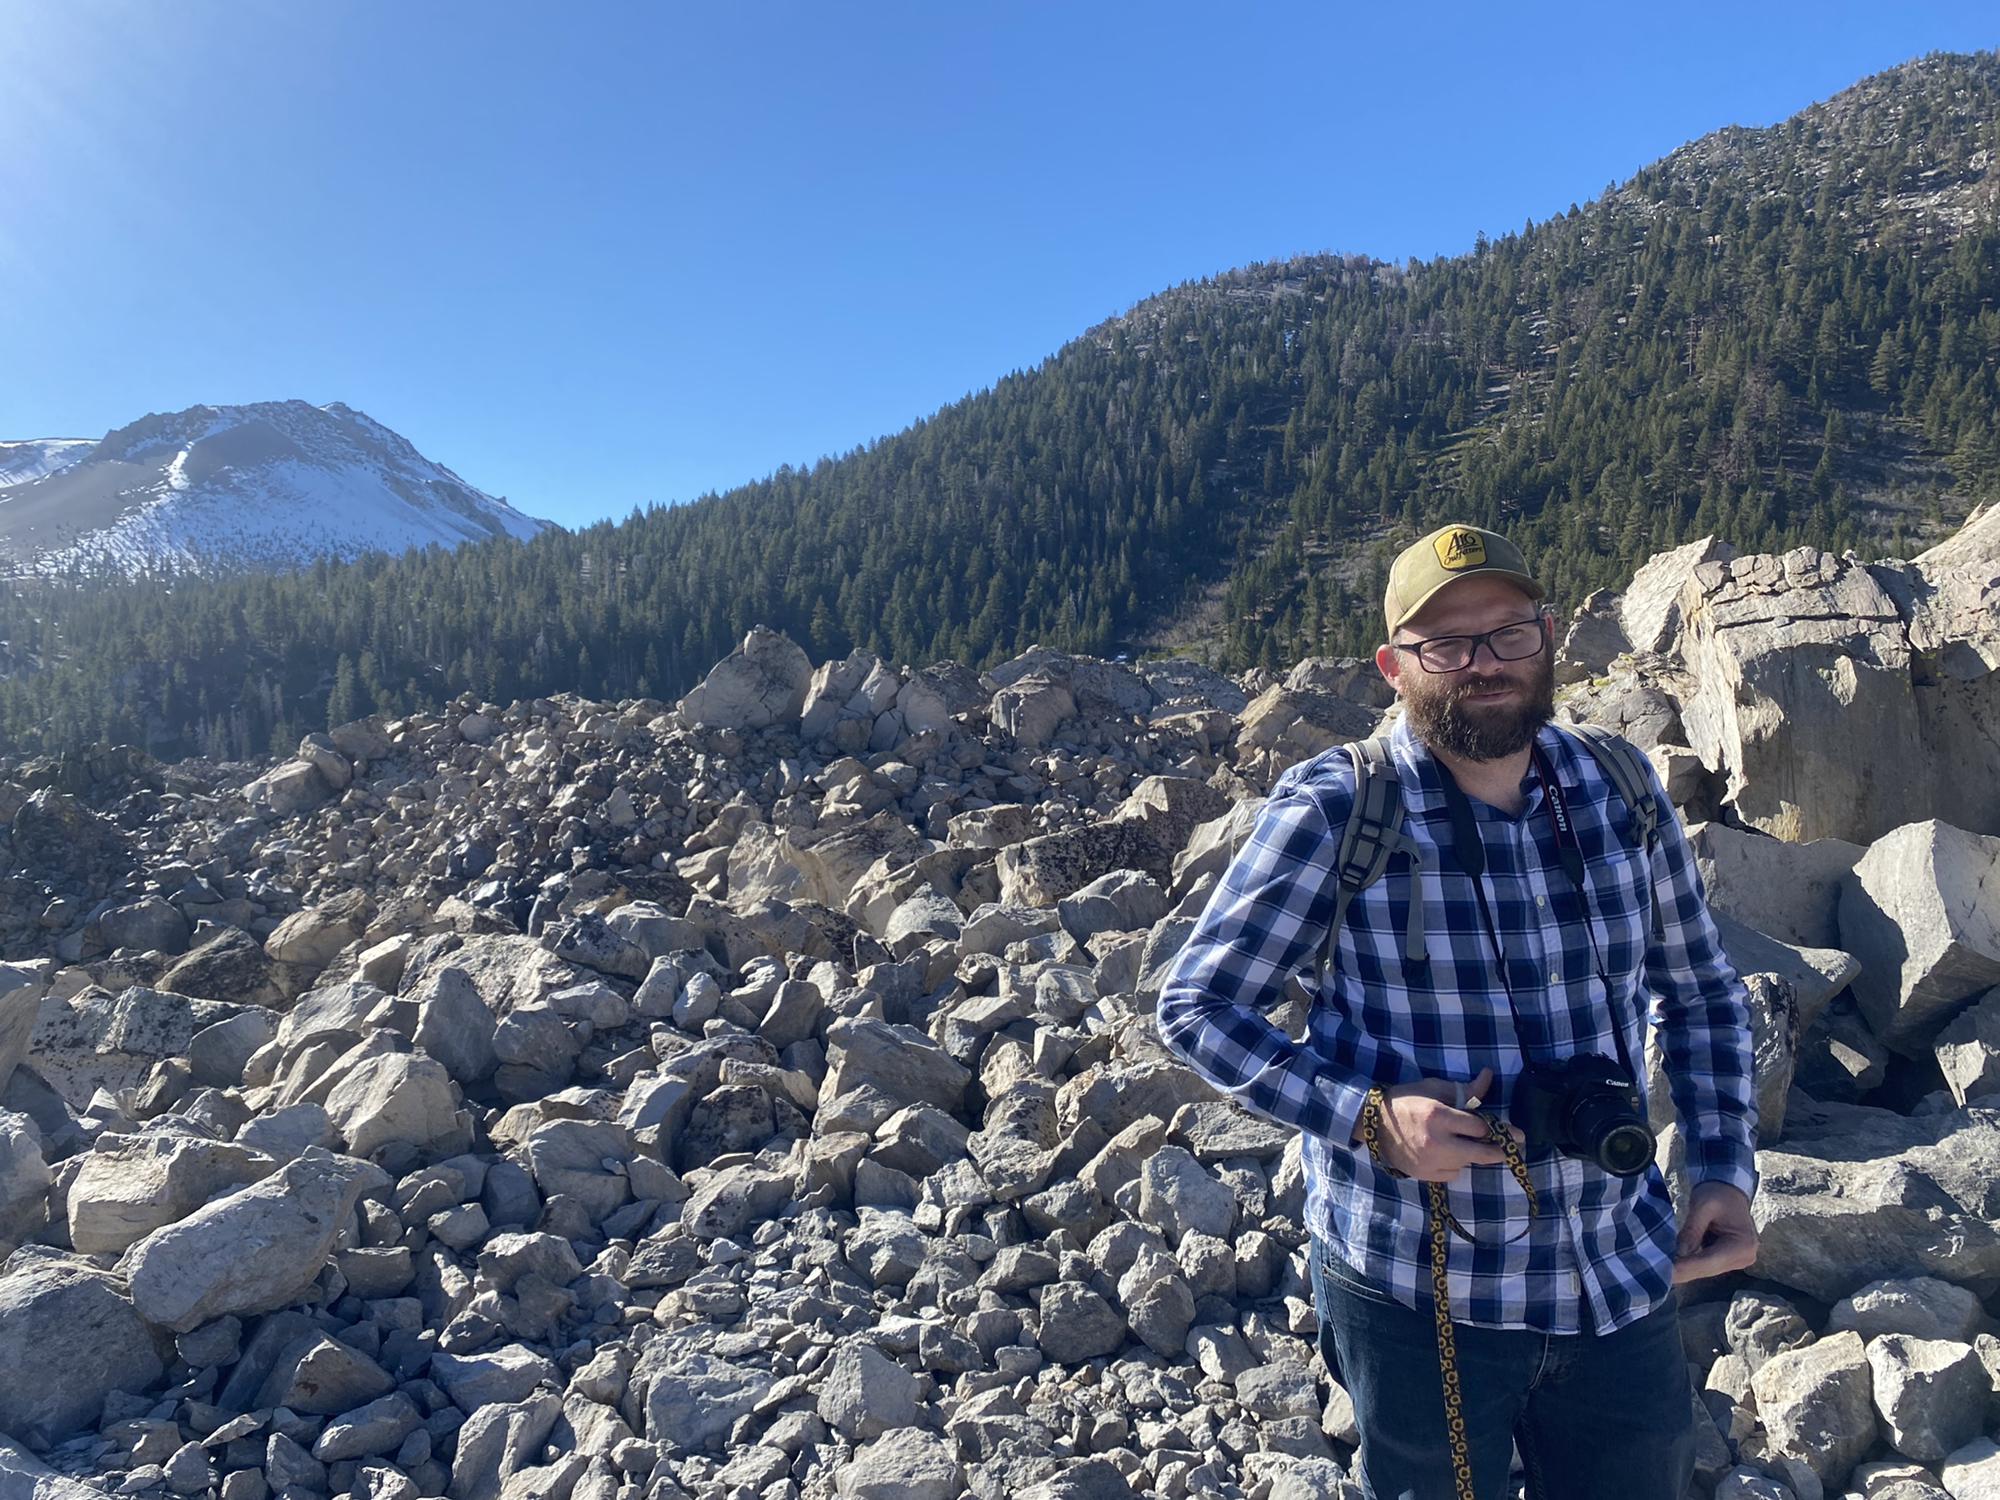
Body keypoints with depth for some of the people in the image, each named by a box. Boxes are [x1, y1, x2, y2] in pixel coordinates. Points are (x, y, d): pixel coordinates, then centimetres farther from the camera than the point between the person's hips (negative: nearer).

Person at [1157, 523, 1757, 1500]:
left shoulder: (1622, 790, -3)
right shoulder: (1332, 811, -17)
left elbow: (1700, 993, 12)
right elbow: (1194, 1008, -12)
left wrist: (1726, 1168, 2)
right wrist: (1369, 1117, -23)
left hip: (1626, 1281, 4)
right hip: (1416, 1293, -4)